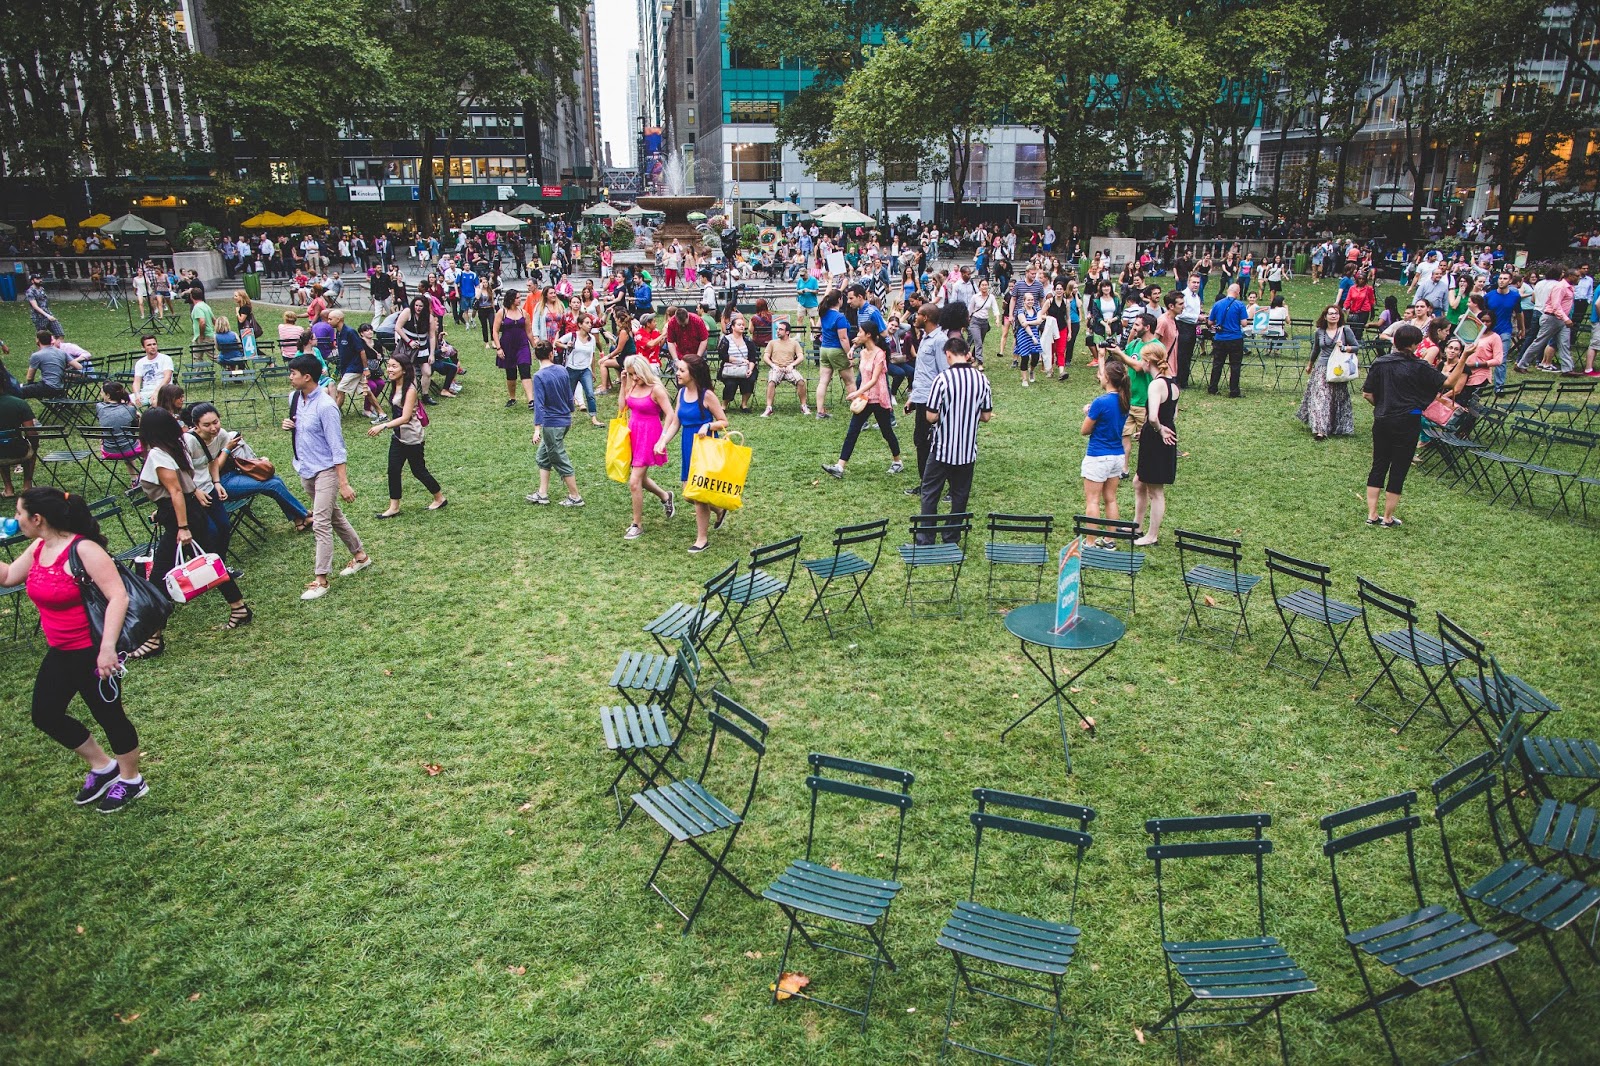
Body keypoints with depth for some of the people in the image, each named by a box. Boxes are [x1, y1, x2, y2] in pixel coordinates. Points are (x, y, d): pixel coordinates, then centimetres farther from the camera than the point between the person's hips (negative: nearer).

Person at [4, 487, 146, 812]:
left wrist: (107, 647, -33)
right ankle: (102, 767, 35)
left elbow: (118, 596, -28)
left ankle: (131, 780, 27)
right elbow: (8, 577, 20)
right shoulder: (39, 548, 3)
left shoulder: (83, 550, -23)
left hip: (92, 652, -9)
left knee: (109, 716, 6)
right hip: (60, 653, 9)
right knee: (46, 716, 17)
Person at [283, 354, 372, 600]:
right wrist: (289, 425, -5)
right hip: (305, 469, 9)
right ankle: (360, 555, 37)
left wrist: (344, 483, -22)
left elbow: (337, 447, -21)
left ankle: (321, 580, -2)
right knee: (333, 516, 20)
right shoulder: (295, 398, 1)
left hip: (325, 470, -9)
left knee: (321, 524, -9)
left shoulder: (325, 406, -23)